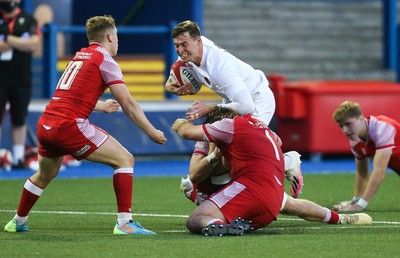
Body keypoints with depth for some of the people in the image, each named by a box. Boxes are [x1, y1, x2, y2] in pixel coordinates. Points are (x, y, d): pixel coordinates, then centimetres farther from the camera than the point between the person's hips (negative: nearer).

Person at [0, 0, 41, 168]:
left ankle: (18, 159, 10)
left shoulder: (29, 21, 6)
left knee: (19, 120, 5)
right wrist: (20, 42, -11)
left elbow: (34, 44, -9)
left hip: (21, 79, 1)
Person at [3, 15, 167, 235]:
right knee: (124, 159, -3)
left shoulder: (79, 57, 22)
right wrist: (152, 132, 2)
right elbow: (128, 104, -5)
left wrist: (101, 106, 56)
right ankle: (124, 222, -11)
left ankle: (18, 221, 45)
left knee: (44, 175, 31)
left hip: (45, 126, 8)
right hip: (69, 126, -8)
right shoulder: (104, 59, -1)